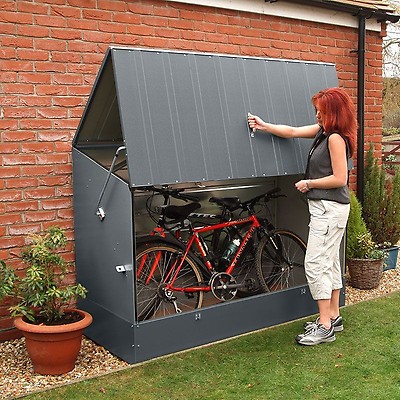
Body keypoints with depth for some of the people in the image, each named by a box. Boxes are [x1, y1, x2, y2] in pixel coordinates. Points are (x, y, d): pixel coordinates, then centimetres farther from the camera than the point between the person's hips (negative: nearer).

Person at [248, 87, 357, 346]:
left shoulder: (336, 138, -17)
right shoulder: (324, 131, 12)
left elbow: (339, 179, -21)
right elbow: (293, 132, 18)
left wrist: (308, 183, -11)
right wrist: (264, 126, 13)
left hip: (330, 208, -10)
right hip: (328, 207, 10)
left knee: (315, 264, -10)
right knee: (329, 262, 15)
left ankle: (325, 327, -4)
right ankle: (333, 317, 25)